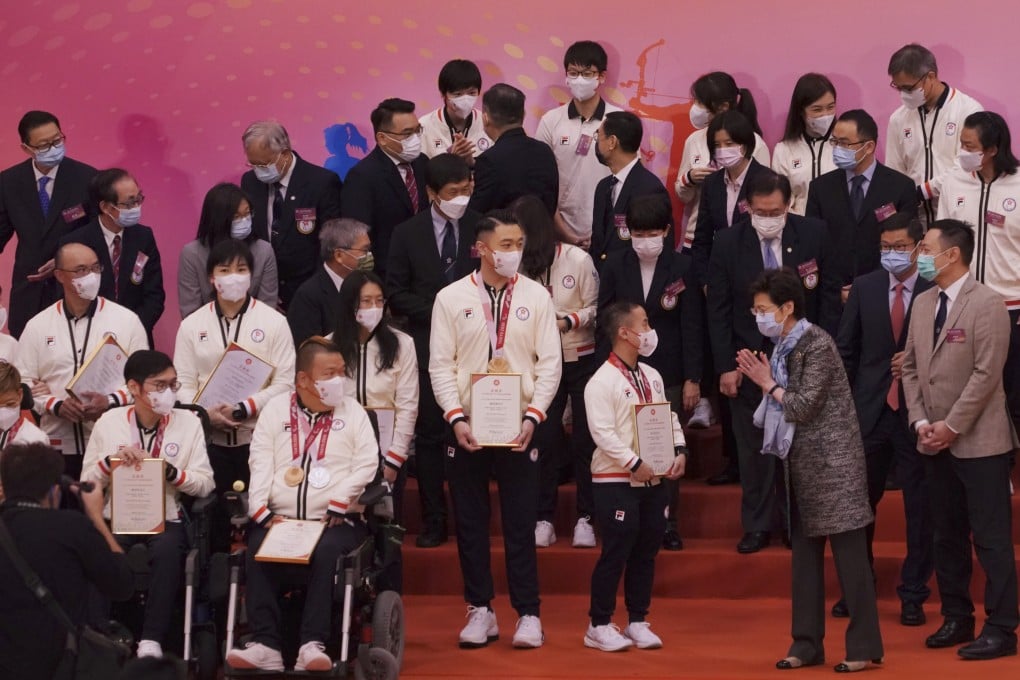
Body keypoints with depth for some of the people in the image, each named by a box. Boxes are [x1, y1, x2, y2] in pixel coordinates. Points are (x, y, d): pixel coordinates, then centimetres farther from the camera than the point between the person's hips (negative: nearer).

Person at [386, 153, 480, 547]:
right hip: (428, 345, 1)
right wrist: (436, 312, -10)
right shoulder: (408, 234, 3)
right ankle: (433, 522, 10)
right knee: (429, 434, 3)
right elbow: (396, 294, 3)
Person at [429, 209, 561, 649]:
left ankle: (528, 614, 6)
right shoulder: (451, 298, 3)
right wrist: (456, 417, -11)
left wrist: (532, 415, -10)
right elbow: (440, 364, 1)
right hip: (466, 427, 1)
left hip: (518, 429, 0)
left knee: (520, 522, 0)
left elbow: (550, 362, 2)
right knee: (470, 522, 5)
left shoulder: (536, 297, 4)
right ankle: (480, 610, 13)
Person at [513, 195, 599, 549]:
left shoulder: (578, 259, -13)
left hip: (582, 359, -2)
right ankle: (544, 520, 8)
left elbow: (594, 309, -6)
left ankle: (585, 519, 10)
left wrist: (568, 322, -22)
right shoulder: (518, 266, -6)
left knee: (584, 439, 2)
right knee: (544, 440, 0)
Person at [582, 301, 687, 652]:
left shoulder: (652, 376, 11)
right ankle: (599, 626, 6)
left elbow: (669, 417, 16)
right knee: (615, 554, -3)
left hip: (654, 481, 7)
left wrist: (679, 451, 0)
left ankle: (637, 622, 20)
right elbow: (602, 432, -19)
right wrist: (635, 464, -21)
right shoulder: (602, 382, -13)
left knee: (646, 553, 10)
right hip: (616, 482, -7)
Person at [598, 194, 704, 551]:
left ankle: (666, 521, 13)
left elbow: (692, 325, -1)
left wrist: (693, 378, -2)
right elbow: (603, 319, 3)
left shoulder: (682, 267, -3)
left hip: (668, 371, 0)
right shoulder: (615, 266, 0)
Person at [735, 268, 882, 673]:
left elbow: (804, 407, -19)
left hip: (832, 462, -9)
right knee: (804, 552, 10)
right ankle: (807, 643, 16)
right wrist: (760, 380, -1)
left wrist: (768, 384, -8)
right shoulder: (783, 347, 10)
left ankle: (865, 646, -2)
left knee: (848, 551, -5)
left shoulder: (817, 346, -15)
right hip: (801, 463, 9)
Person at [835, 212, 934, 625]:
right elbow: (845, 349, 8)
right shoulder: (864, 288, 5)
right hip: (868, 410, 3)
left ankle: (913, 595, 15)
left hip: (917, 412, -3)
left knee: (919, 506, 4)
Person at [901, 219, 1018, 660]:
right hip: (936, 442, 7)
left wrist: (952, 426, -16)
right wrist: (920, 421, 1)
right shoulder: (923, 303, 11)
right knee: (947, 535, 13)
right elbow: (910, 366, 14)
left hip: (979, 441, -7)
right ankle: (956, 618, 22)